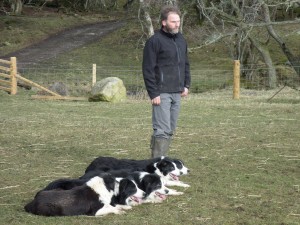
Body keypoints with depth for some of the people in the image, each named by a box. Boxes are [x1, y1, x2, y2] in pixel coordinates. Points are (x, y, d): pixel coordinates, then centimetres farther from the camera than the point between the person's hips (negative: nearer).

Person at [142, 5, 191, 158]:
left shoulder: (181, 40, 13)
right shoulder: (154, 41, -9)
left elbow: (185, 64, 23)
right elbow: (148, 70, -11)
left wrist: (186, 85, 12)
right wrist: (153, 93, -15)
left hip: (177, 93, 7)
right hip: (162, 93, -7)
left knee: (170, 131, 8)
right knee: (162, 131, -11)